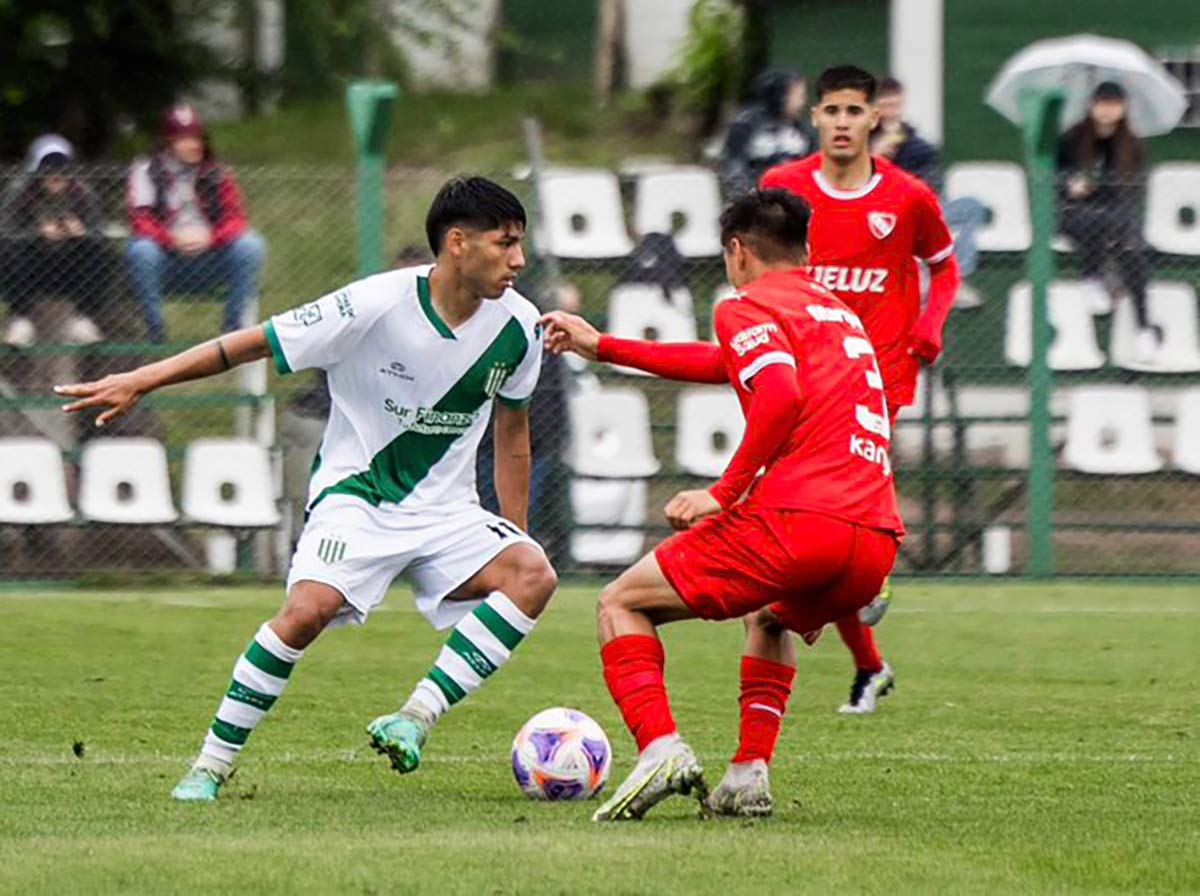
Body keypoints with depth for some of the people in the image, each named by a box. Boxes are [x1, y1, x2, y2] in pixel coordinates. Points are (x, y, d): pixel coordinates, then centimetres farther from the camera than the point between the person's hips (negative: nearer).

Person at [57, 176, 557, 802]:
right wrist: (139, 382, -13)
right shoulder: (376, 306, -19)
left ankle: (413, 721, -23)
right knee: (309, 608, -30)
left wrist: (514, 536, 15)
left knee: (532, 575, -23)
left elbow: (512, 432, 12)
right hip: (354, 493, -4)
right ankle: (211, 766, -14)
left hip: (444, 512, 4)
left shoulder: (517, 326, -5)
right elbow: (253, 344, -12)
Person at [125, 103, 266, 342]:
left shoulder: (218, 174, 5)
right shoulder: (147, 172, -1)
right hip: (165, 264, -2)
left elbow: (237, 221, -3)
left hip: (210, 259, 2)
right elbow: (141, 222, -11)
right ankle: (155, 335, -26)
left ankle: (233, 329, -19)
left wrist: (209, 237, -25)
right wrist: (174, 239, -31)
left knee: (251, 245, -22)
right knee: (141, 251, -34)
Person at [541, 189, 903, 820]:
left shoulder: (748, 306, 4)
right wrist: (602, 348, 47)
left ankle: (660, 749, -16)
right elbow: (725, 365, 42)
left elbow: (782, 394, -17)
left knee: (621, 605, 8)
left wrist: (724, 493, -13)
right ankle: (749, 775, 17)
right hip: (877, 540, 7)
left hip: (796, 520, -7)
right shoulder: (838, 312, 30)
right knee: (771, 621, 38)